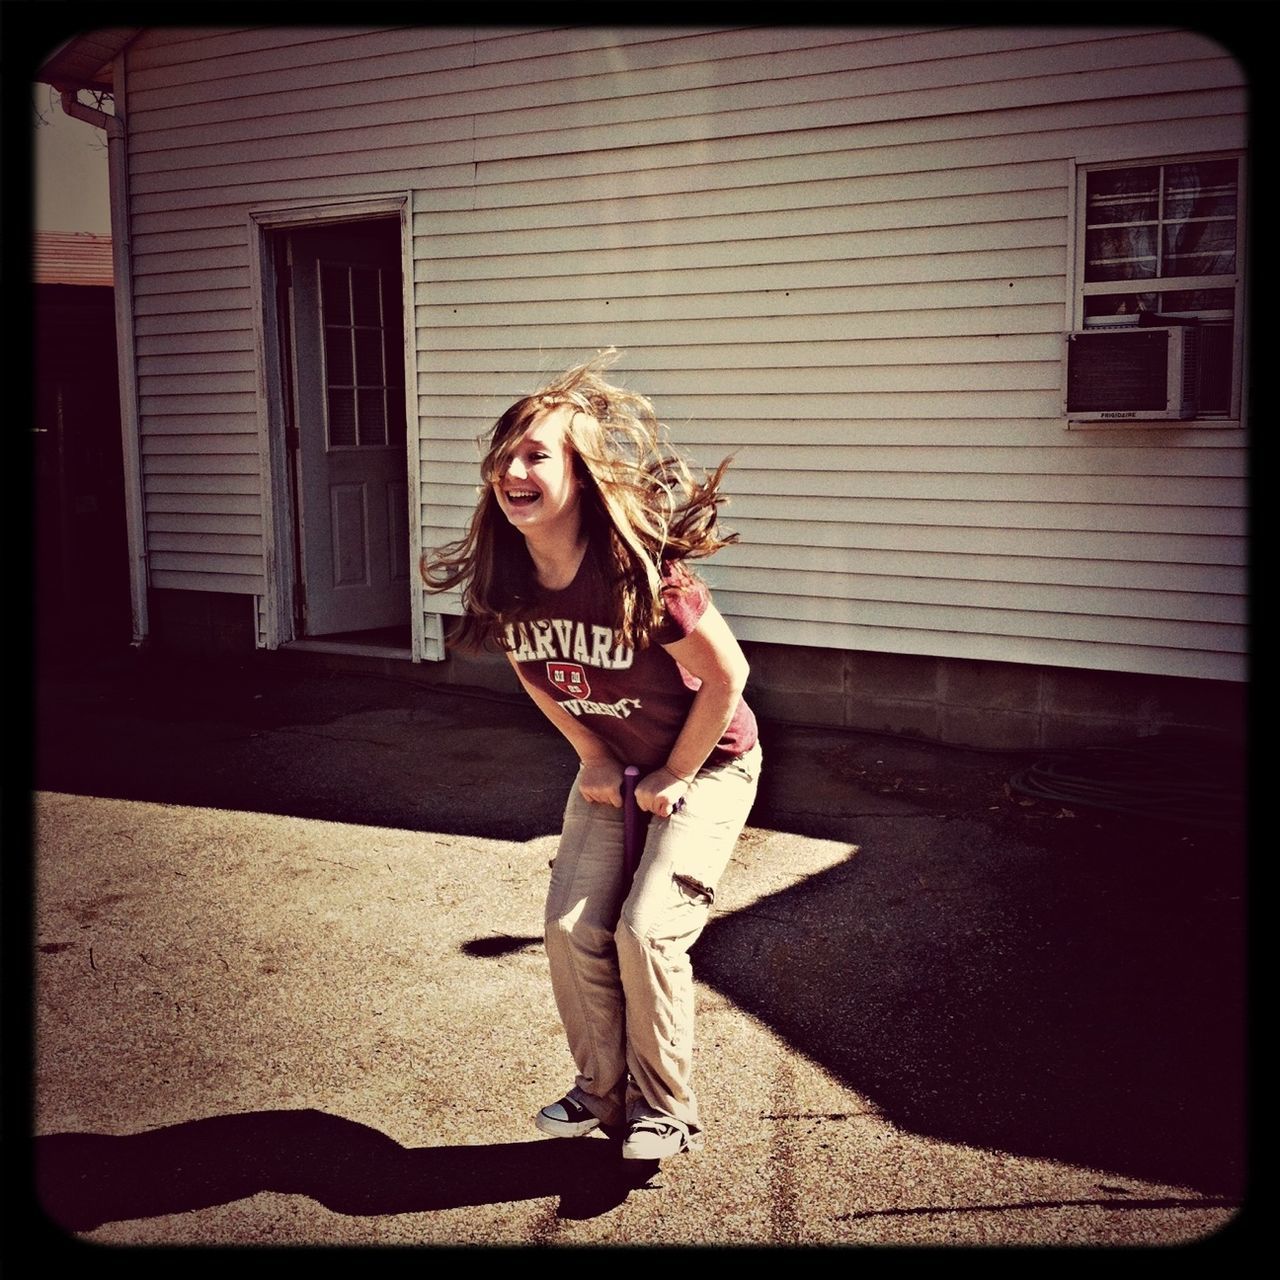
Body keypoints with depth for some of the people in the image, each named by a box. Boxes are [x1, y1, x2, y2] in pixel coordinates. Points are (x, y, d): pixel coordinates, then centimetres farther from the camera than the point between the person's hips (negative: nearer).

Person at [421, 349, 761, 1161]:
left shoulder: (639, 572, -33)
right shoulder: (505, 576, -14)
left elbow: (726, 673, -23)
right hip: (613, 767, 6)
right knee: (572, 927, -2)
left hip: (707, 763, -6)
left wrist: (675, 777, -15)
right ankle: (602, 1091, 20)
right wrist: (592, 757, 0)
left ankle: (665, 1110, 9)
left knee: (646, 931, -14)